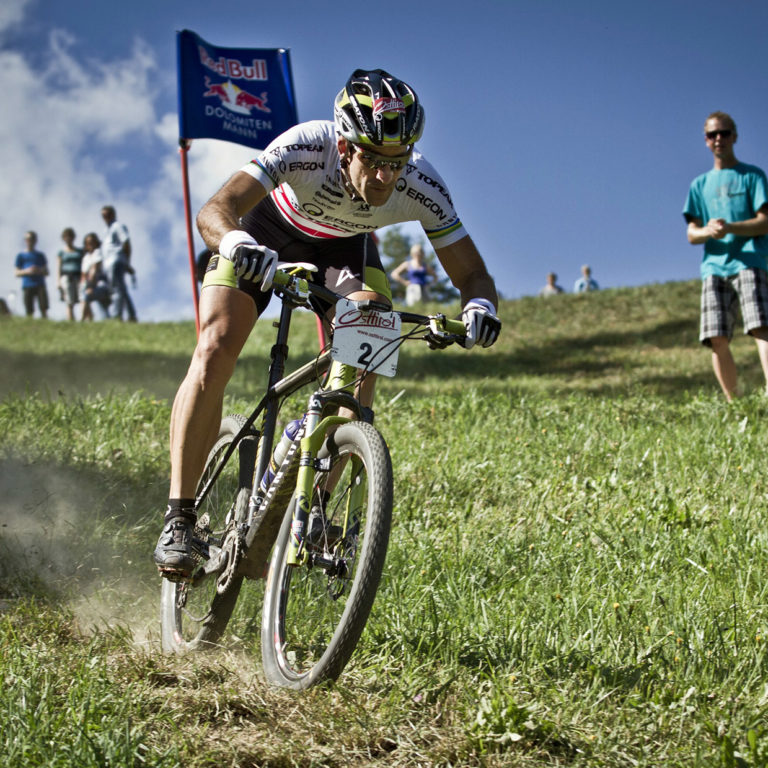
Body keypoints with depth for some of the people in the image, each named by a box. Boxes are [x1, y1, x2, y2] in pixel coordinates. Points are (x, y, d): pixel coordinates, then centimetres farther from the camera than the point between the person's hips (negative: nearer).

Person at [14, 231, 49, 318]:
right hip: (27, 287, -1)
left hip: (40, 285, 1)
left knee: (44, 309, -11)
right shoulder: (21, 256, 10)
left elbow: (46, 272, 16)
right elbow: (17, 273, 7)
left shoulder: (40, 255, 14)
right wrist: (27, 271, -12)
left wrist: (39, 271, -6)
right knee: (29, 312, -6)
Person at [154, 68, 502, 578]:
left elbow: (472, 273, -24)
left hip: (343, 246, 2)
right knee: (214, 352, -18)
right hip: (265, 233, -2)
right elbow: (214, 210, -46)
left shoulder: (422, 187, -32)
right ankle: (179, 519, -11)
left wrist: (480, 305, -48)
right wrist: (236, 243, -69)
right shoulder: (306, 148, -40)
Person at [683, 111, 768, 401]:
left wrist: (729, 228, -19)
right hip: (714, 266, 4)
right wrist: (707, 231, -11)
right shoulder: (700, 184, 19)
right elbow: (691, 234, 13)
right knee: (717, 339, -8)